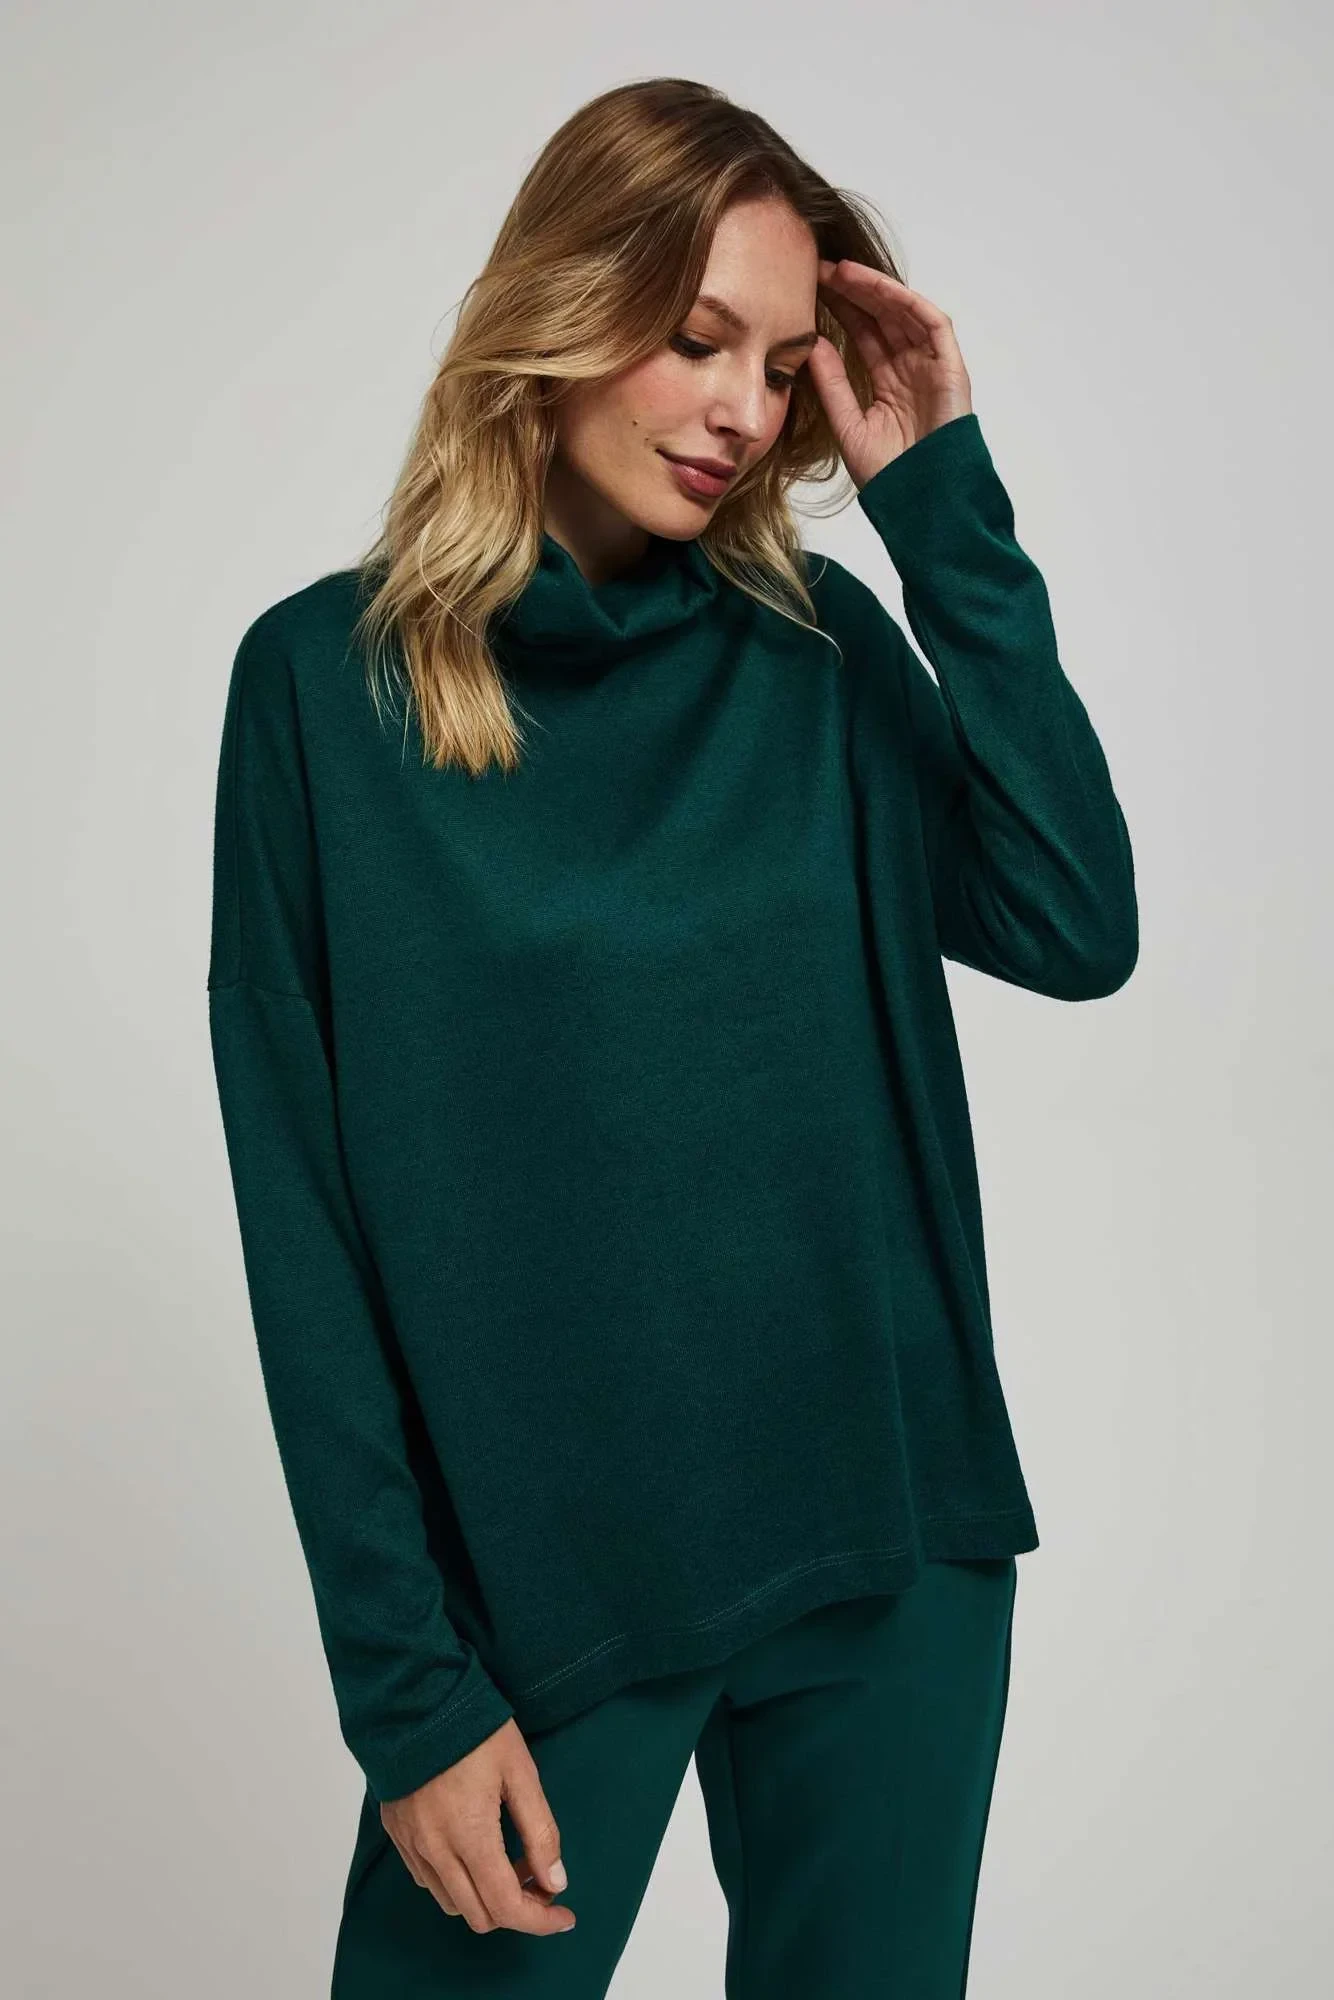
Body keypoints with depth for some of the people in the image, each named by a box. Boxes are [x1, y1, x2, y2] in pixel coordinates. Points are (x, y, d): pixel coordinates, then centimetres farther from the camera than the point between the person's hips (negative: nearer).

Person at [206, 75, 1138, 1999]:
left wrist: (942, 503, -8)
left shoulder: (815, 648, 4)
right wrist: (406, 1680, -8)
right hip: (538, 1586, -2)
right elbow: (308, 1214, -6)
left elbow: (1078, 930, -10)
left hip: (894, 1551, 3)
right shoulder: (328, 678, -5)